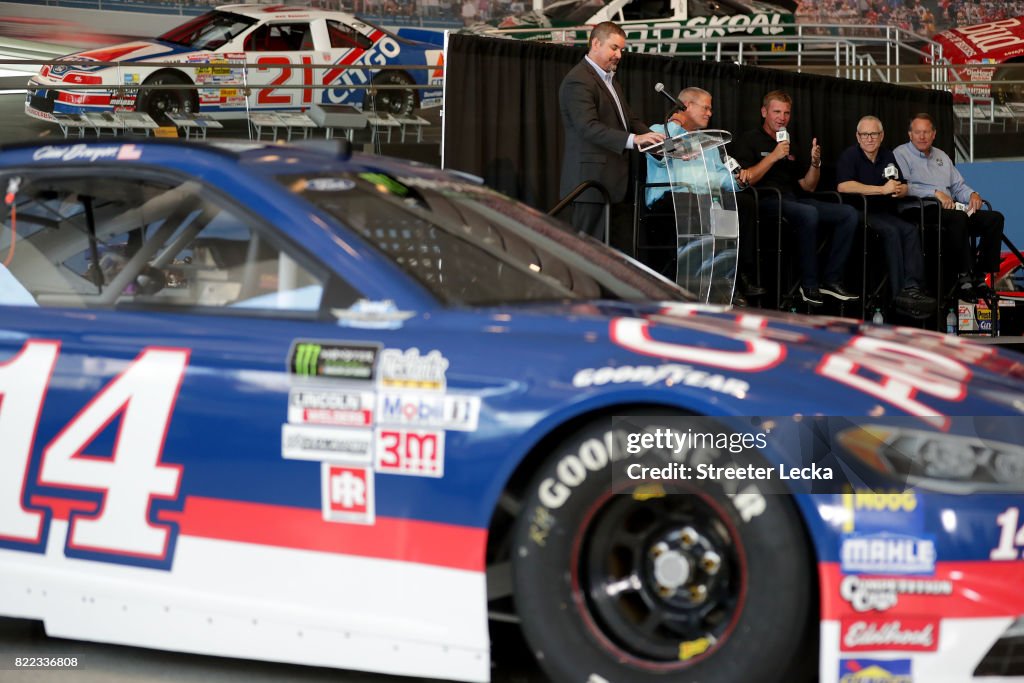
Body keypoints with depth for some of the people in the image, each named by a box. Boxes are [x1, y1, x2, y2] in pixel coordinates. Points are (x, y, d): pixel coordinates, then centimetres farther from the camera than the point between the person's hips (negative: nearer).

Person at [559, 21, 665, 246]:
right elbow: (589, 127, -23)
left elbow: (629, 118, 22)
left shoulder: (609, 80, 22)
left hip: (612, 180, 10)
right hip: (592, 178, -10)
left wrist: (654, 139, 2)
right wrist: (633, 139, -32)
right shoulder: (578, 81, -11)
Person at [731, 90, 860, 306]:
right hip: (766, 202, -7)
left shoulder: (792, 146, 25)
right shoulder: (750, 140, 5)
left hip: (792, 200, 8)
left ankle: (831, 280, -14)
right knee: (809, 213, -37)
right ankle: (809, 286, -29)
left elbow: (808, 186, 22)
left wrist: (815, 163, 4)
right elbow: (745, 180, -10)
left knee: (849, 213, -11)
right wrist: (773, 157, -13)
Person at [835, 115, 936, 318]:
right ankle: (899, 293, -33)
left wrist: (899, 190, -8)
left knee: (911, 230, -22)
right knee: (891, 232, -31)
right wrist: (883, 190, -18)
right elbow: (843, 185, -21)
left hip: (885, 215, 6)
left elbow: (904, 187, 20)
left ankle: (912, 287, -32)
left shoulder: (887, 156, 17)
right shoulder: (850, 155, -3)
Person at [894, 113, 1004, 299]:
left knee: (995, 218, -13)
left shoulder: (942, 156, 27)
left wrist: (972, 194, 1)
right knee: (958, 217, -37)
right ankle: (964, 275, -32)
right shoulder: (901, 154, 4)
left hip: (949, 209, 7)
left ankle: (980, 273, -17)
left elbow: (958, 186, 25)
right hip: (919, 210, -7)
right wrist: (936, 193, -20)